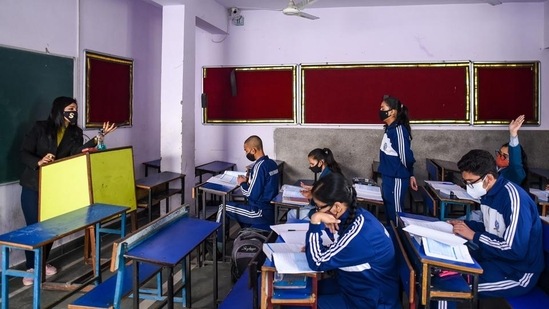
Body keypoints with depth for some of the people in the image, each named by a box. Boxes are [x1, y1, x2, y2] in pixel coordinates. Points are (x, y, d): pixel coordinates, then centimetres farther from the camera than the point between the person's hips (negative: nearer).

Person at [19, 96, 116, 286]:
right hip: (33, 186, -3)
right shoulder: (40, 128, -7)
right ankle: (31, 267, 15)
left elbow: (77, 153, -16)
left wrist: (98, 137, -29)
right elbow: (24, 153, -11)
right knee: (33, 227, 0)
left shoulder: (75, 133, 2)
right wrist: (39, 162, -33)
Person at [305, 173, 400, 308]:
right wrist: (315, 248, -7)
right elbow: (340, 250, 9)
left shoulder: (358, 233, -33)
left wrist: (315, 221, -29)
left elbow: (317, 263, -24)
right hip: (363, 286, 8)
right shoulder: (355, 214, -7)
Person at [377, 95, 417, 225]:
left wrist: (410, 175, -7)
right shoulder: (390, 129, 9)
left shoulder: (398, 130, -20)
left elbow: (406, 156, -22)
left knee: (396, 212, 2)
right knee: (389, 210, 19)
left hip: (396, 179, -9)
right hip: (389, 177, 9)